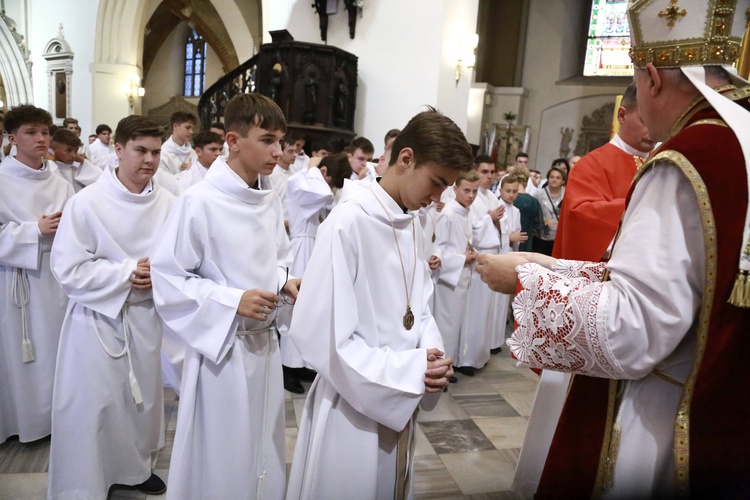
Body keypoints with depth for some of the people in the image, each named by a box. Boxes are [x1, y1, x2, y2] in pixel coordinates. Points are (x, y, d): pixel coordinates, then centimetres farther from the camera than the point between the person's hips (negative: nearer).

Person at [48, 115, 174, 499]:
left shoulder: (167, 204, -6)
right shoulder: (87, 203, -13)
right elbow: (68, 269, -13)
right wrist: (126, 273, -18)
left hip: (146, 314, 4)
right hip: (98, 316, -3)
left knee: (142, 395, 18)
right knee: (91, 404, 3)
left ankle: (135, 468, 42)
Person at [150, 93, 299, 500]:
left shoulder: (271, 200, 2)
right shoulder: (199, 202, -18)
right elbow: (167, 277, -15)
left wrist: (285, 282, -5)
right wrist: (232, 301, -24)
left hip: (265, 340, 6)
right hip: (221, 343, -6)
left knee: (263, 445, 22)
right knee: (218, 453, 11)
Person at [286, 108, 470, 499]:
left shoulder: (411, 226, 3)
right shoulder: (348, 223, -21)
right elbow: (319, 334, -22)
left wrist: (431, 354, -11)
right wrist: (409, 369, -19)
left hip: (398, 403, 7)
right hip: (352, 408, -7)